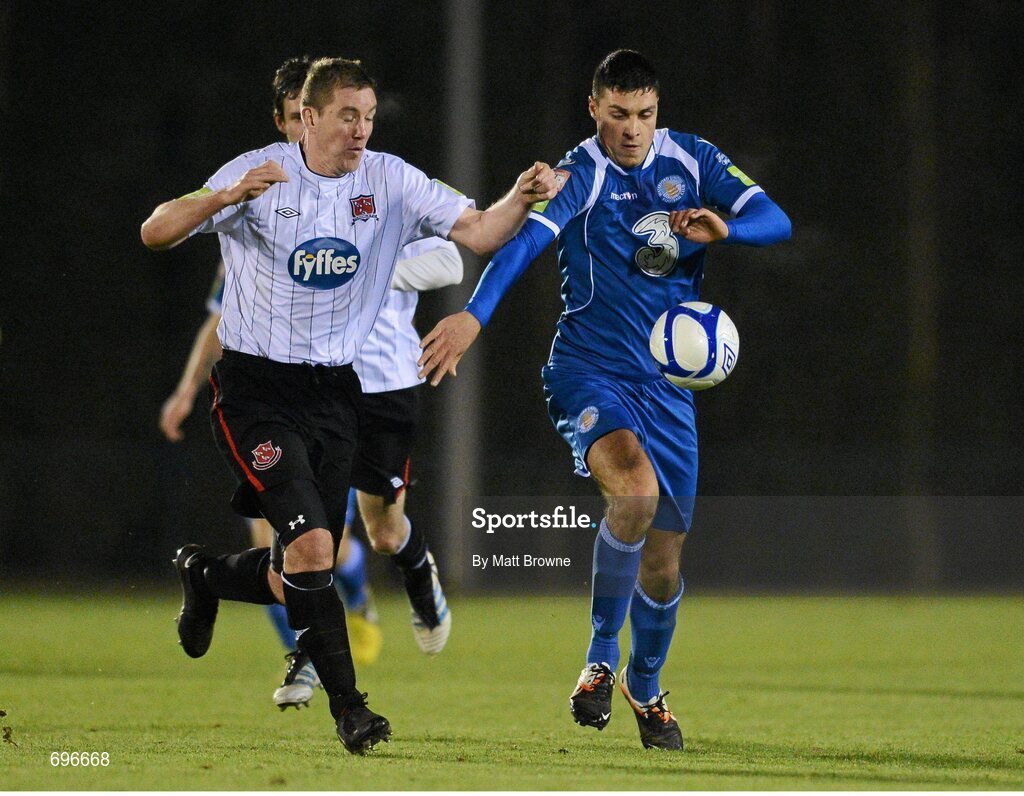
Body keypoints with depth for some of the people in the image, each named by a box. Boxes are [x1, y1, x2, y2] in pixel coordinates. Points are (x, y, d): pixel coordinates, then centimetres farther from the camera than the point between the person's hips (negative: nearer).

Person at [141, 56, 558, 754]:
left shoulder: (391, 181, 1)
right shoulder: (260, 173, -9)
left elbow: (477, 231, -5)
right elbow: (156, 233, -15)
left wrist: (521, 199, -26)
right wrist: (226, 196, -32)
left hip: (334, 391, 4)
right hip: (255, 388, -4)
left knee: (300, 576, 6)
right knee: (312, 546, -20)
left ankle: (206, 575, 38)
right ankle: (348, 706, -8)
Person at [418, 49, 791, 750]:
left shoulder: (693, 160, 4)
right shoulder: (581, 174, -9)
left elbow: (775, 221, -2)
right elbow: (524, 239, -25)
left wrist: (723, 229, -25)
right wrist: (474, 315, -42)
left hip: (667, 383, 4)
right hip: (589, 370, -4)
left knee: (663, 556, 6)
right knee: (635, 490, -32)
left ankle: (646, 685, 34)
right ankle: (602, 655, -13)